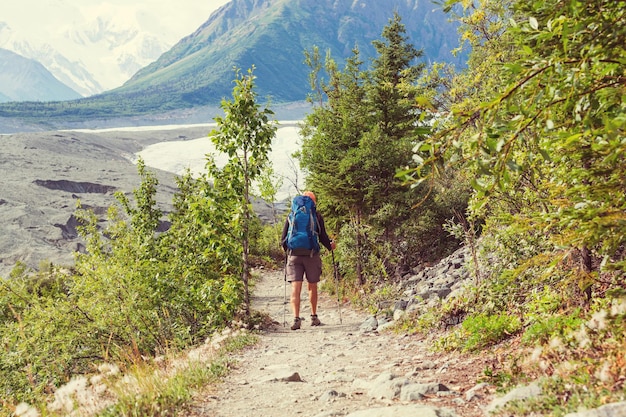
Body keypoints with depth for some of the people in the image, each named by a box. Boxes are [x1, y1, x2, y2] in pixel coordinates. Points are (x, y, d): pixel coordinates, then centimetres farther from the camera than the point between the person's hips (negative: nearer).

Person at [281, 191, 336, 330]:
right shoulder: (317, 216, 1)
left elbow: (283, 239, 7)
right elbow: (323, 237, 0)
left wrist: (288, 250, 26)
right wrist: (330, 245, 20)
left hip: (294, 255, 1)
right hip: (312, 255, 0)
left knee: (295, 288, -4)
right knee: (312, 287, 15)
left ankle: (296, 318, -18)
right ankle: (314, 317, 24)